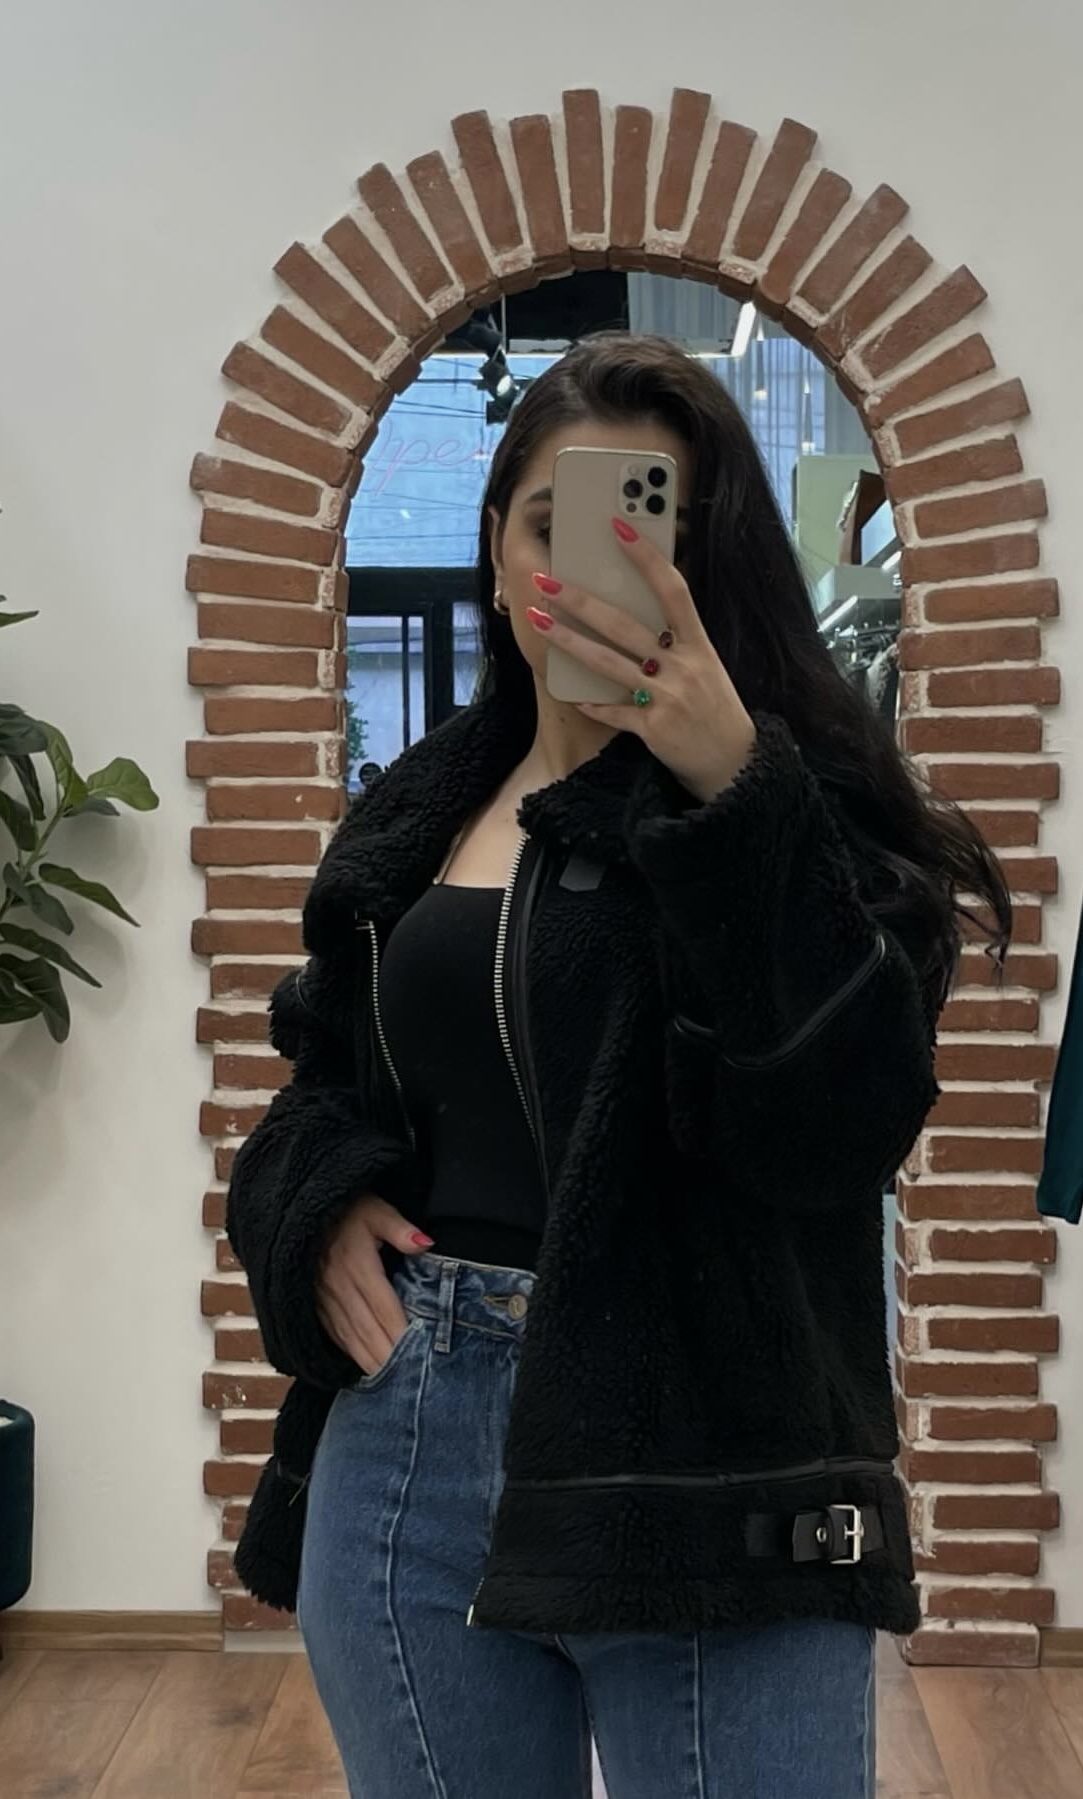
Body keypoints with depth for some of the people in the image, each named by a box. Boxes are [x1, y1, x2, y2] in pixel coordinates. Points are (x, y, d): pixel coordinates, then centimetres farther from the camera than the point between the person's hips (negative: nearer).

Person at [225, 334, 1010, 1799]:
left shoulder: (798, 792, -4)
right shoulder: (415, 816, 11)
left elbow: (849, 1114, -18)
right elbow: (324, 1080, 21)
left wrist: (732, 791, -25)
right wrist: (320, 1202, -1)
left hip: (699, 1464, -4)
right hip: (401, 1455, 5)